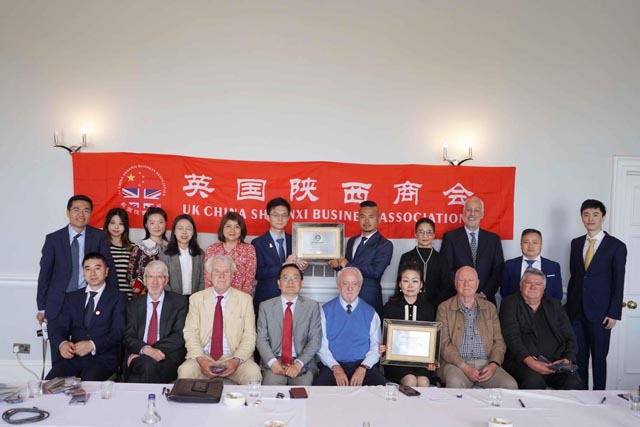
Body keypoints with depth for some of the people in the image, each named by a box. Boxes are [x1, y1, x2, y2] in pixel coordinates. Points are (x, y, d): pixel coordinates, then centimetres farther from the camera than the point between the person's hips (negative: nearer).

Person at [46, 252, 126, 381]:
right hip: (72, 356, 3)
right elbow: (59, 327, 12)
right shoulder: (71, 298, 20)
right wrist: (62, 343, -11)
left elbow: (118, 332, -3)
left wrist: (92, 345, -18)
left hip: (102, 357, -3)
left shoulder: (118, 298, 7)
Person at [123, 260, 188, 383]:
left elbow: (180, 336, -3)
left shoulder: (179, 301, 7)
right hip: (138, 357, 2)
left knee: (149, 364, -35)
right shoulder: (133, 305, 16)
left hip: (168, 357, -2)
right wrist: (145, 349, -18)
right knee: (146, 364, -34)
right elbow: (129, 337, 7)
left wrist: (141, 353, -12)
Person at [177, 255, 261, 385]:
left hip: (233, 358, 0)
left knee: (253, 373, -30)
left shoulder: (245, 300, 6)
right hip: (204, 356, 1)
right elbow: (190, 333, 2)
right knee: (185, 370, -30)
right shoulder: (196, 298, 8)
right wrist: (200, 359, -15)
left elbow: (249, 336, 1)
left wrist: (237, 360, -16)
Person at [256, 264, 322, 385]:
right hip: (274, 363, 0)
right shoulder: (266, 306, 8)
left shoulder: (312, 306, 6)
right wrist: (273, 362, -13)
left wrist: (298, 364, -13)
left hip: (303, 364, 0)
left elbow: (315, 340, 0)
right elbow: (261, 339, 3)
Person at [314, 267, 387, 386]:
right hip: (333, 366, -2)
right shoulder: (326, 310, 6)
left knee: (380, 385, -27)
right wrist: (335, 367, -14)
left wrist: (363, 367, -12)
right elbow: (321, 345, 1)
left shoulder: (370, 313, 9)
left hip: (363, 365, 2)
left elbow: (376, 346, 4)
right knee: (319, 386, -31)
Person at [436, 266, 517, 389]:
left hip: (486, 364, 3)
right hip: (456, 364, -3)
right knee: (455, 383, -36)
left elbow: (499, 342, 12)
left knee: (510, 385, -24)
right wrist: (464, 367, -15)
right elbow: (444, 344, -2)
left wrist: (493, 365, -8)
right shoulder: (444, 308, 8)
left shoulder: (490, 308, 18)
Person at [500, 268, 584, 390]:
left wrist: (568, 359, -4)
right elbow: (512, 338, -6)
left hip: (555, 362, 4)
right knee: (533, 382, -35)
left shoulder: (555, 305, 20)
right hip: (522, 362, -3)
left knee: (574, 384, -26)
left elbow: (570, 337, 16)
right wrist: (530, 361, -20)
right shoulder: (510, 304, 6)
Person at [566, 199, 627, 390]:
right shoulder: (576, 243, 10)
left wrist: (614, 313, -8)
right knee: (579, 356, 8)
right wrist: (569, 306, 9)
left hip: (600, 312, -3)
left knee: (599, 357, 4)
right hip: (576, 310, 4)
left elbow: (618, 283, -3)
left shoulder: (616, 246, -2)